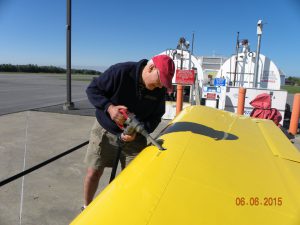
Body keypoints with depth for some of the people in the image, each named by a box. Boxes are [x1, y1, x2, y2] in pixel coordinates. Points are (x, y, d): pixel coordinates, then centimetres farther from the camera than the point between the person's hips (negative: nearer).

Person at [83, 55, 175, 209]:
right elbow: (92, 89, -15)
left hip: (134, 136, 3)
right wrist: (109, 107, -30)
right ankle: (86, 208, 34)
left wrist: (138, 131, -19)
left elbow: (156, 116, -2)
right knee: (93, 173, 5)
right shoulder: (120, 71, -24)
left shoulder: (159, 89, -12)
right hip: (105, 131, -2)